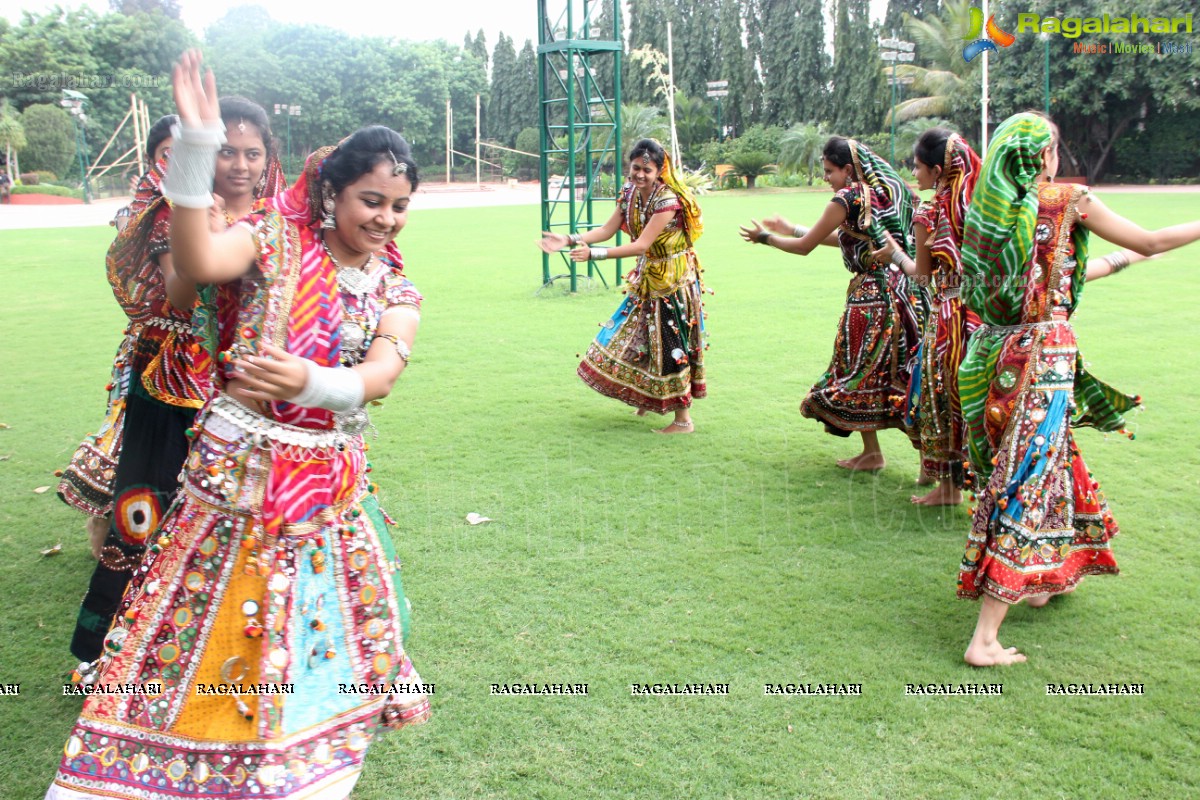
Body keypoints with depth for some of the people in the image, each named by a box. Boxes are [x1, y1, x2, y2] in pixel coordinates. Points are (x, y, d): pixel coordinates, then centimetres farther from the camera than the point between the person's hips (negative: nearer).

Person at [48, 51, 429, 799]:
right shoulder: (277, 237, -4)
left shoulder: (396, 293, 4)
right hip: (239, 464, -3)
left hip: (330, 479, 4)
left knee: (322, 631, 15)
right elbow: (198, 261, -24)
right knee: (209, 624, 5)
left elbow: (379, 375, -15)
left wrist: (308, 381, -35)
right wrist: (197, 146, -33)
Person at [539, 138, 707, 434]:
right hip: (646, 277, 8)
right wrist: (570, 240, -17)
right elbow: (608, 229, -3)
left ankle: (683, 420, 6)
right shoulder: (630, 192, 0)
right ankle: (650, 399, 36)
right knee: (638, 337, 15)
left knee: (670, 344, -5)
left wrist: (593, 253, -36)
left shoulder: (667, 199, -24)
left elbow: (641, 245, -29)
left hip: (673, 281, -8)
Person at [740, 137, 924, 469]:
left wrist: (765, 236, 11)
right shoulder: (888, 191, 13)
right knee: (902, 373, 11)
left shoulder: (848, 198, -11)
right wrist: (792, 229, 26)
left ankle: (872, 452, 12)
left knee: (861, 371, 5)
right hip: (903, 290, 8)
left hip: (870, 296, -8)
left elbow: (805, 247, -5)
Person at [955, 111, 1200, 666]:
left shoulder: (988, 205, 9)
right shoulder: (1069, 200, -6)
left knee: (1039, 463, 25)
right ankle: (984, 640, -5)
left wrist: (1112, 263, 36)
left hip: (991, 353, 7)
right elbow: (1151, 242, 5)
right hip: (1044, 354, -6)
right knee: (1027, 487, -4)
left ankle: (1044, 581, 43)